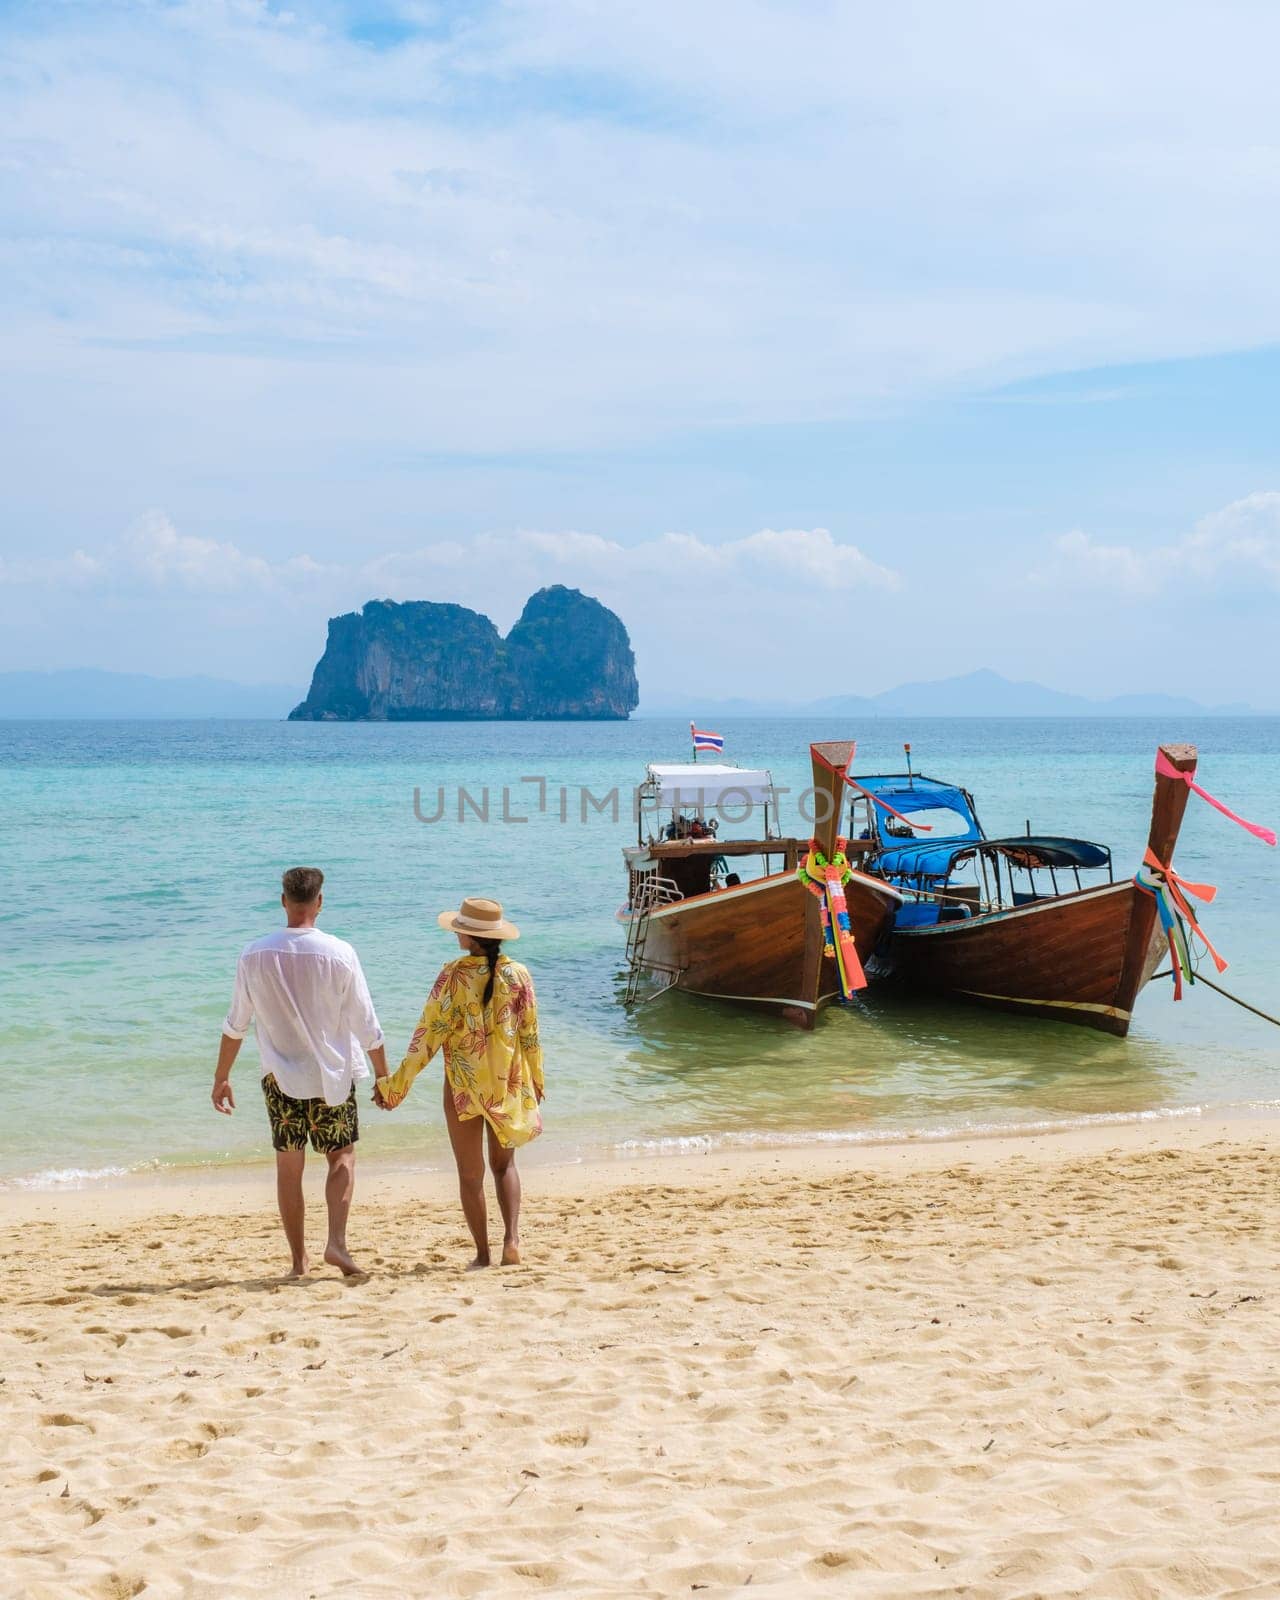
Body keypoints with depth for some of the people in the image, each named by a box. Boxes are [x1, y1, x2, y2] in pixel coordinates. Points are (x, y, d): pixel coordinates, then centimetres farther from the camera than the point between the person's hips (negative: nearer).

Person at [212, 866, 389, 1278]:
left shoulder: (255, 955, -5)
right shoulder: (339, 954, -11)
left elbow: (235, 1024, 3)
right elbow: (366, 1025, -5)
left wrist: (221, 1078, 14)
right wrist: (383, 1075, 7)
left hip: (280, 1077, 1)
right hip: (332, 1077, -1)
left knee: (289, 1167, 11)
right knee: (342, 1157, 12)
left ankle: (299, 1260, 14)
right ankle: (336, 1241, -6)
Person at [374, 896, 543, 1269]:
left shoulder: (453, 976, -13)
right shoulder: (517, 974, -5)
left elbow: (428, 1034, -12)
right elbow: (530, 1035, 2)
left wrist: (397, 1084, -5)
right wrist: (535, 1081, 17)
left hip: (463, 1085, -3)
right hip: (507, 1084, 3)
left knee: (470, 1173, 11)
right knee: (503, 1163, 19)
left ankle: (482, 1254, 13)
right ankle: (512, 1239, 1)